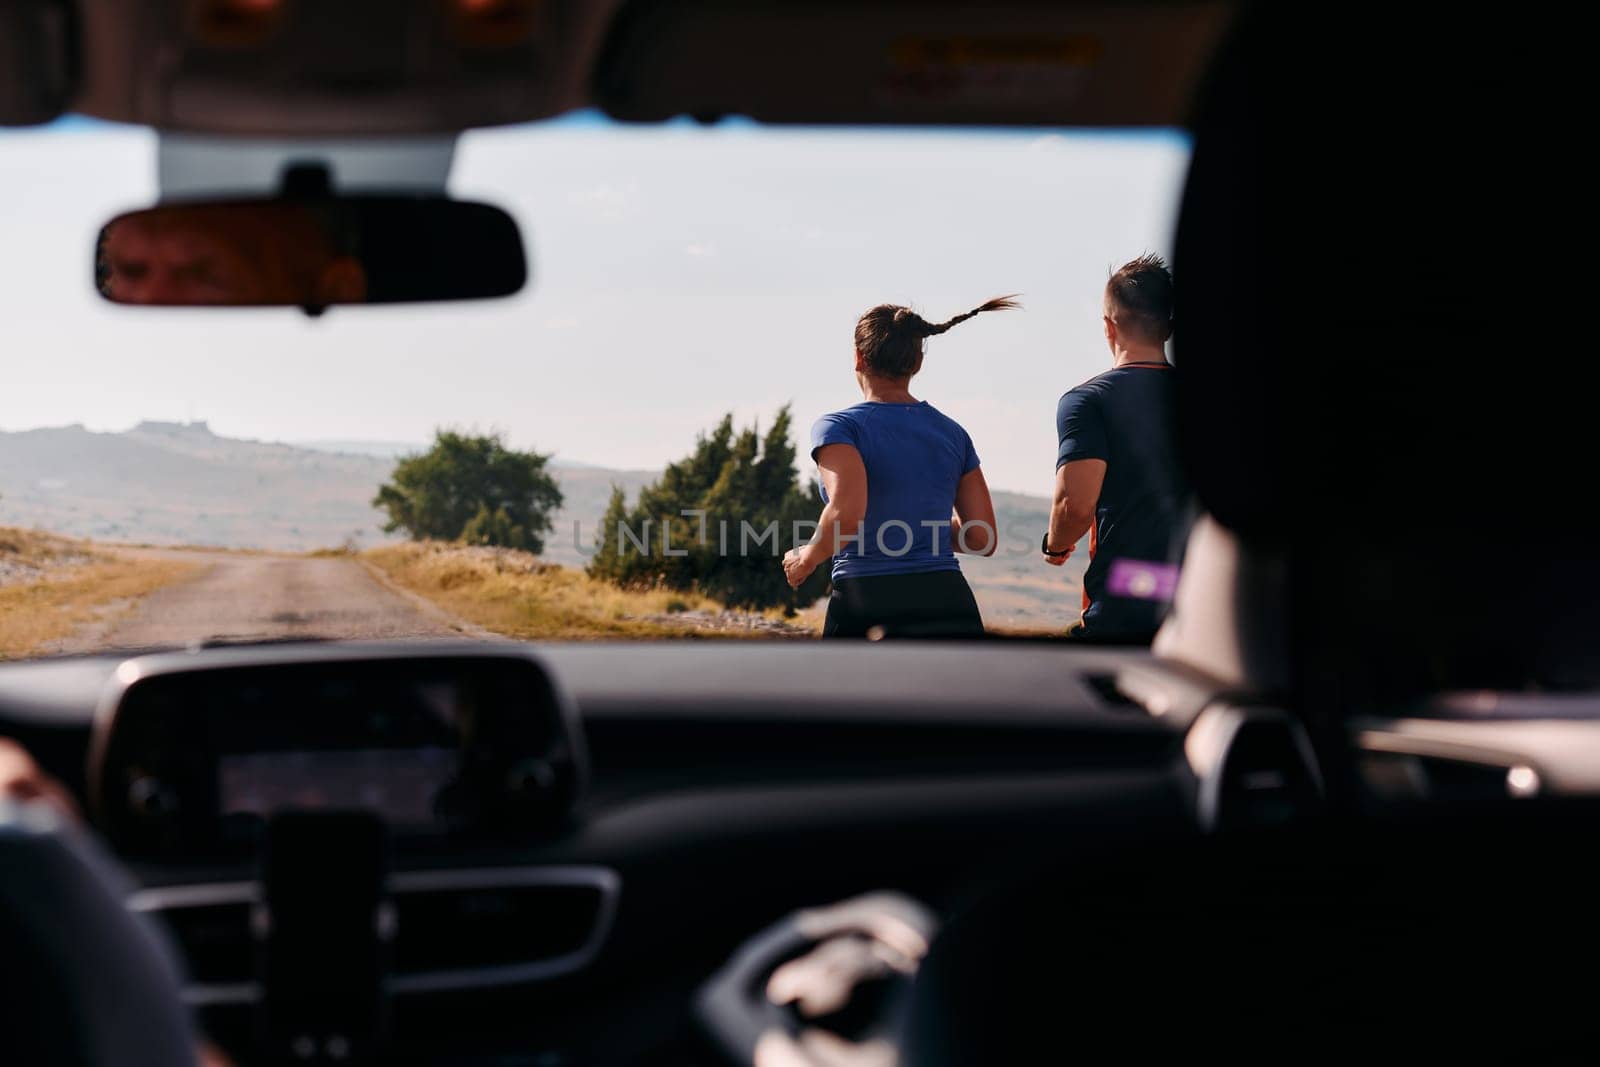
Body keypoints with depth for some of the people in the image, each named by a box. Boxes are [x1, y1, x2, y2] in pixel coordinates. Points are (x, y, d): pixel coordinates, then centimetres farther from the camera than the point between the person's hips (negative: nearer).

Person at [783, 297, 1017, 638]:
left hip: (869, 603, -3)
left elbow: (846, 512, -20)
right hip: (950, 606, 3)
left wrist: (807, 558, -2)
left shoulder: (837, 427, -3)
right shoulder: (953, 433, 12)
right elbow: (983, 539, 10)